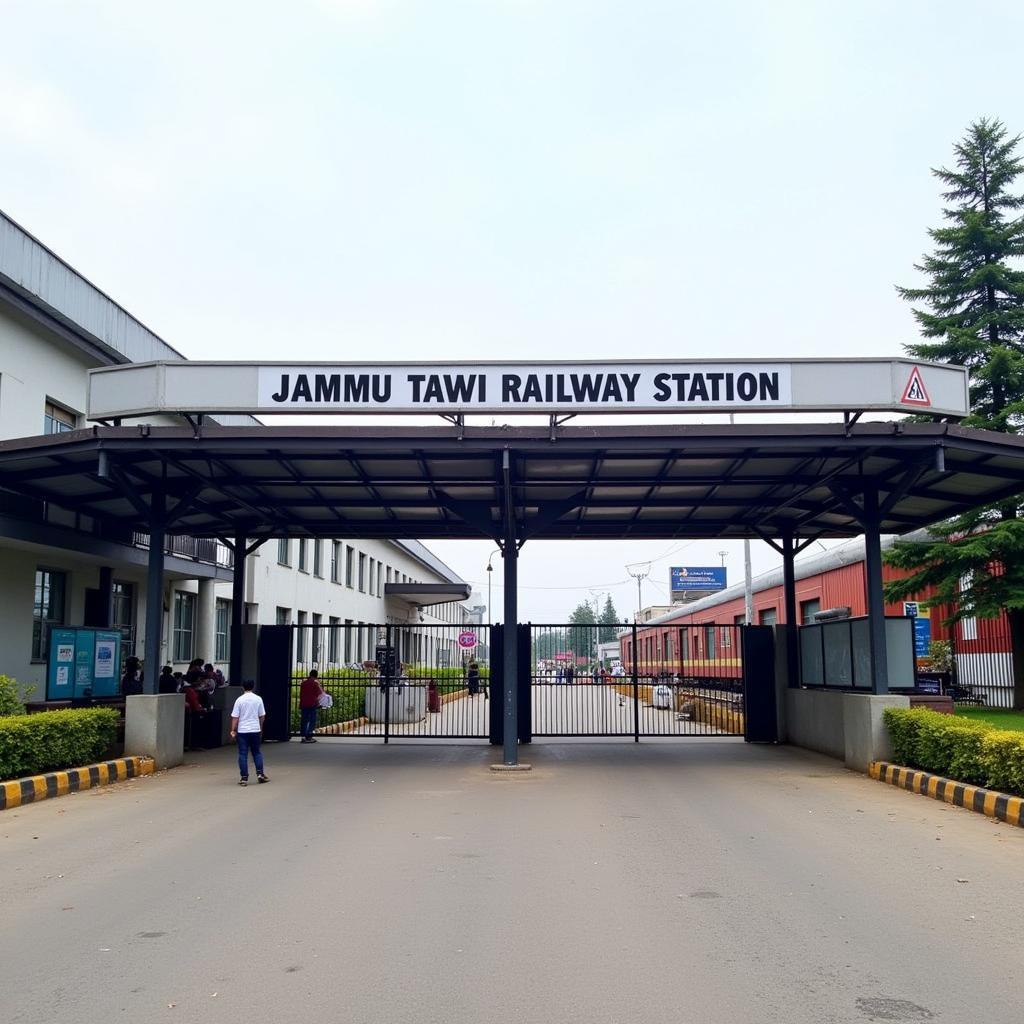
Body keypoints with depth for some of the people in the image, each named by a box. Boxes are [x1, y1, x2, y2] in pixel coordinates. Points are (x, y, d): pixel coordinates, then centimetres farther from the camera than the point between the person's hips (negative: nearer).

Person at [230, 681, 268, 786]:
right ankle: (260, 774, 8)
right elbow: (262, 716, 5)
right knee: (257, 752, 15)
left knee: (243, 754, 2)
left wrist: (233, 730, 1)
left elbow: (235, 717, -6)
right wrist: (260, 729, 17)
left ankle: (244, 778, 2)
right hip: (255, 730, 2)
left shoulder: (239, 700, -6)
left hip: (242, 731, -2)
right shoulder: (258, 699, 0)